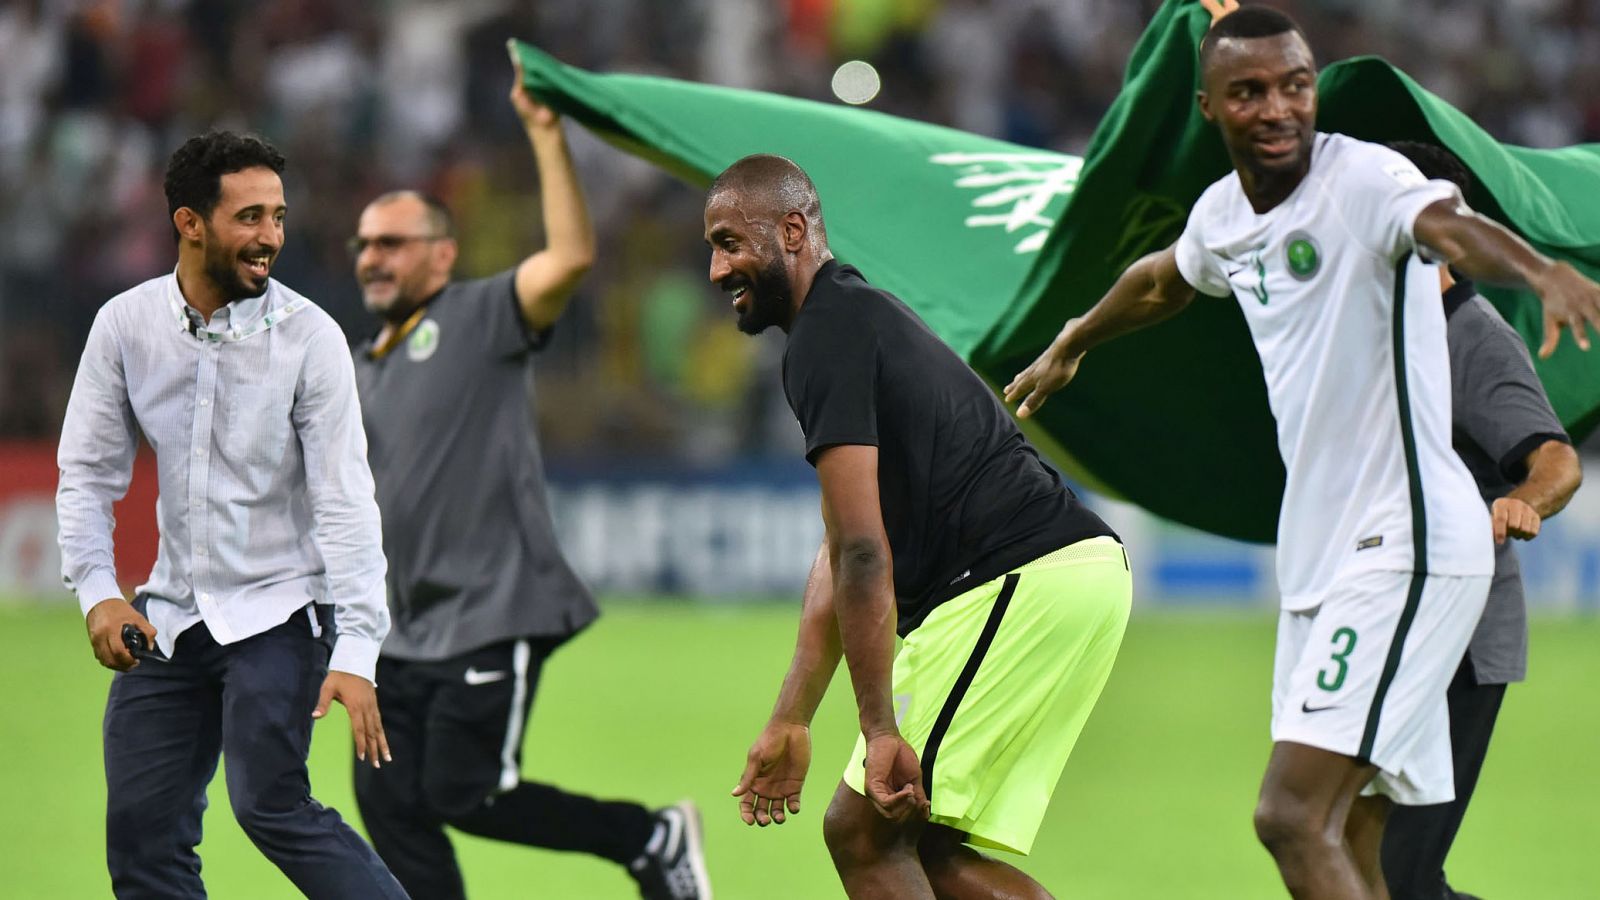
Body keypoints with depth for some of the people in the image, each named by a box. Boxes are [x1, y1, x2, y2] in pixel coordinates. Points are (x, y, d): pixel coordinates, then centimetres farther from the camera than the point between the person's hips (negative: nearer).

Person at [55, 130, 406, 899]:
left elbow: (345, 502, -14)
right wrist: (97, 591, -11)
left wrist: (357, 651, -22)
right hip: (170, 617, 4)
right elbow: (87, 471, 4)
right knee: (141, 825, 2)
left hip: (279, 610, -4)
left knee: (270, 805, -18)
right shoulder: (125, 326, -3)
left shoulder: (307, 336, -12)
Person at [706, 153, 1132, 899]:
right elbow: (841, 556, 27)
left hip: (1024, 579, -10)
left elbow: (863, 553, -17)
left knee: (863, 830, -5)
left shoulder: (826, 337, -9)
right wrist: (790, 722, 25)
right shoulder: (861, 319, 24)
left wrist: (881, 731, -19)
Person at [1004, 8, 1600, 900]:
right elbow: (1161, 282, 34)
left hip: (1406, 548, -8)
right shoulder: (1224, 214, 10)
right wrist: (1071, 344, 53)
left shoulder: (1365, 179, -14)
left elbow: (1450, 225, -37)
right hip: (1322, 558, 8)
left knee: (1295, 818, -20)